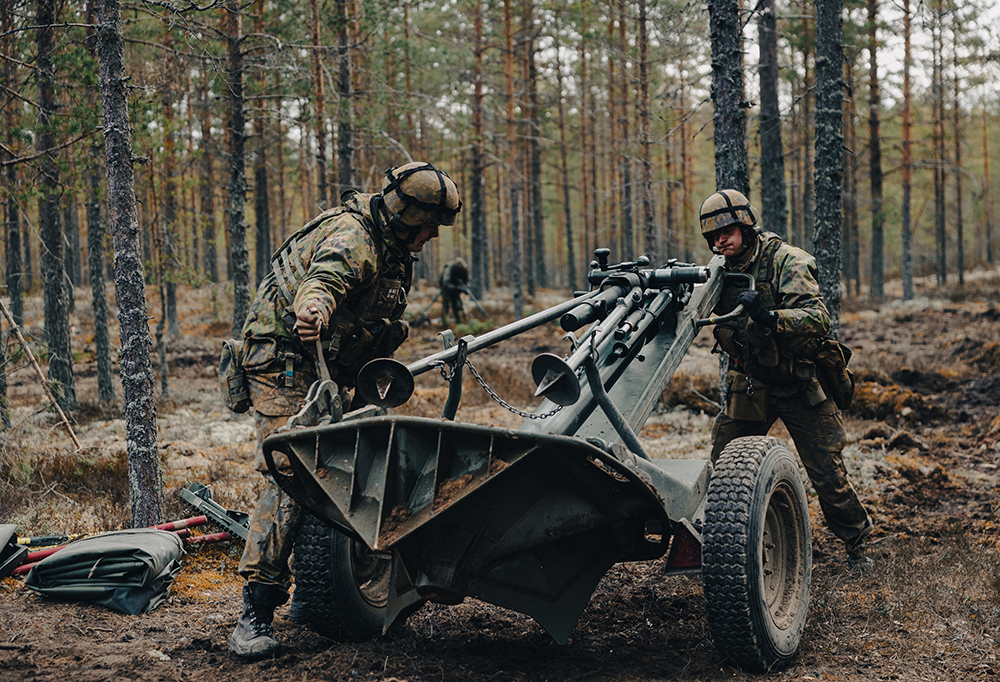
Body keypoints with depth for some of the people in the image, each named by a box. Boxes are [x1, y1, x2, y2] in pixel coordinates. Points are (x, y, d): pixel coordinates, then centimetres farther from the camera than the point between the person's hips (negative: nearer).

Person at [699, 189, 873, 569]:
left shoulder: (786, 262, -17)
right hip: (750, 384, 5)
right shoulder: (722, 272, 1)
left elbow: (819, 319, -29)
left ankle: (856, 541, 18)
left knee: (826, 473, -3)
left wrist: (771, 317, -47)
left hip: (799, 384, -5)